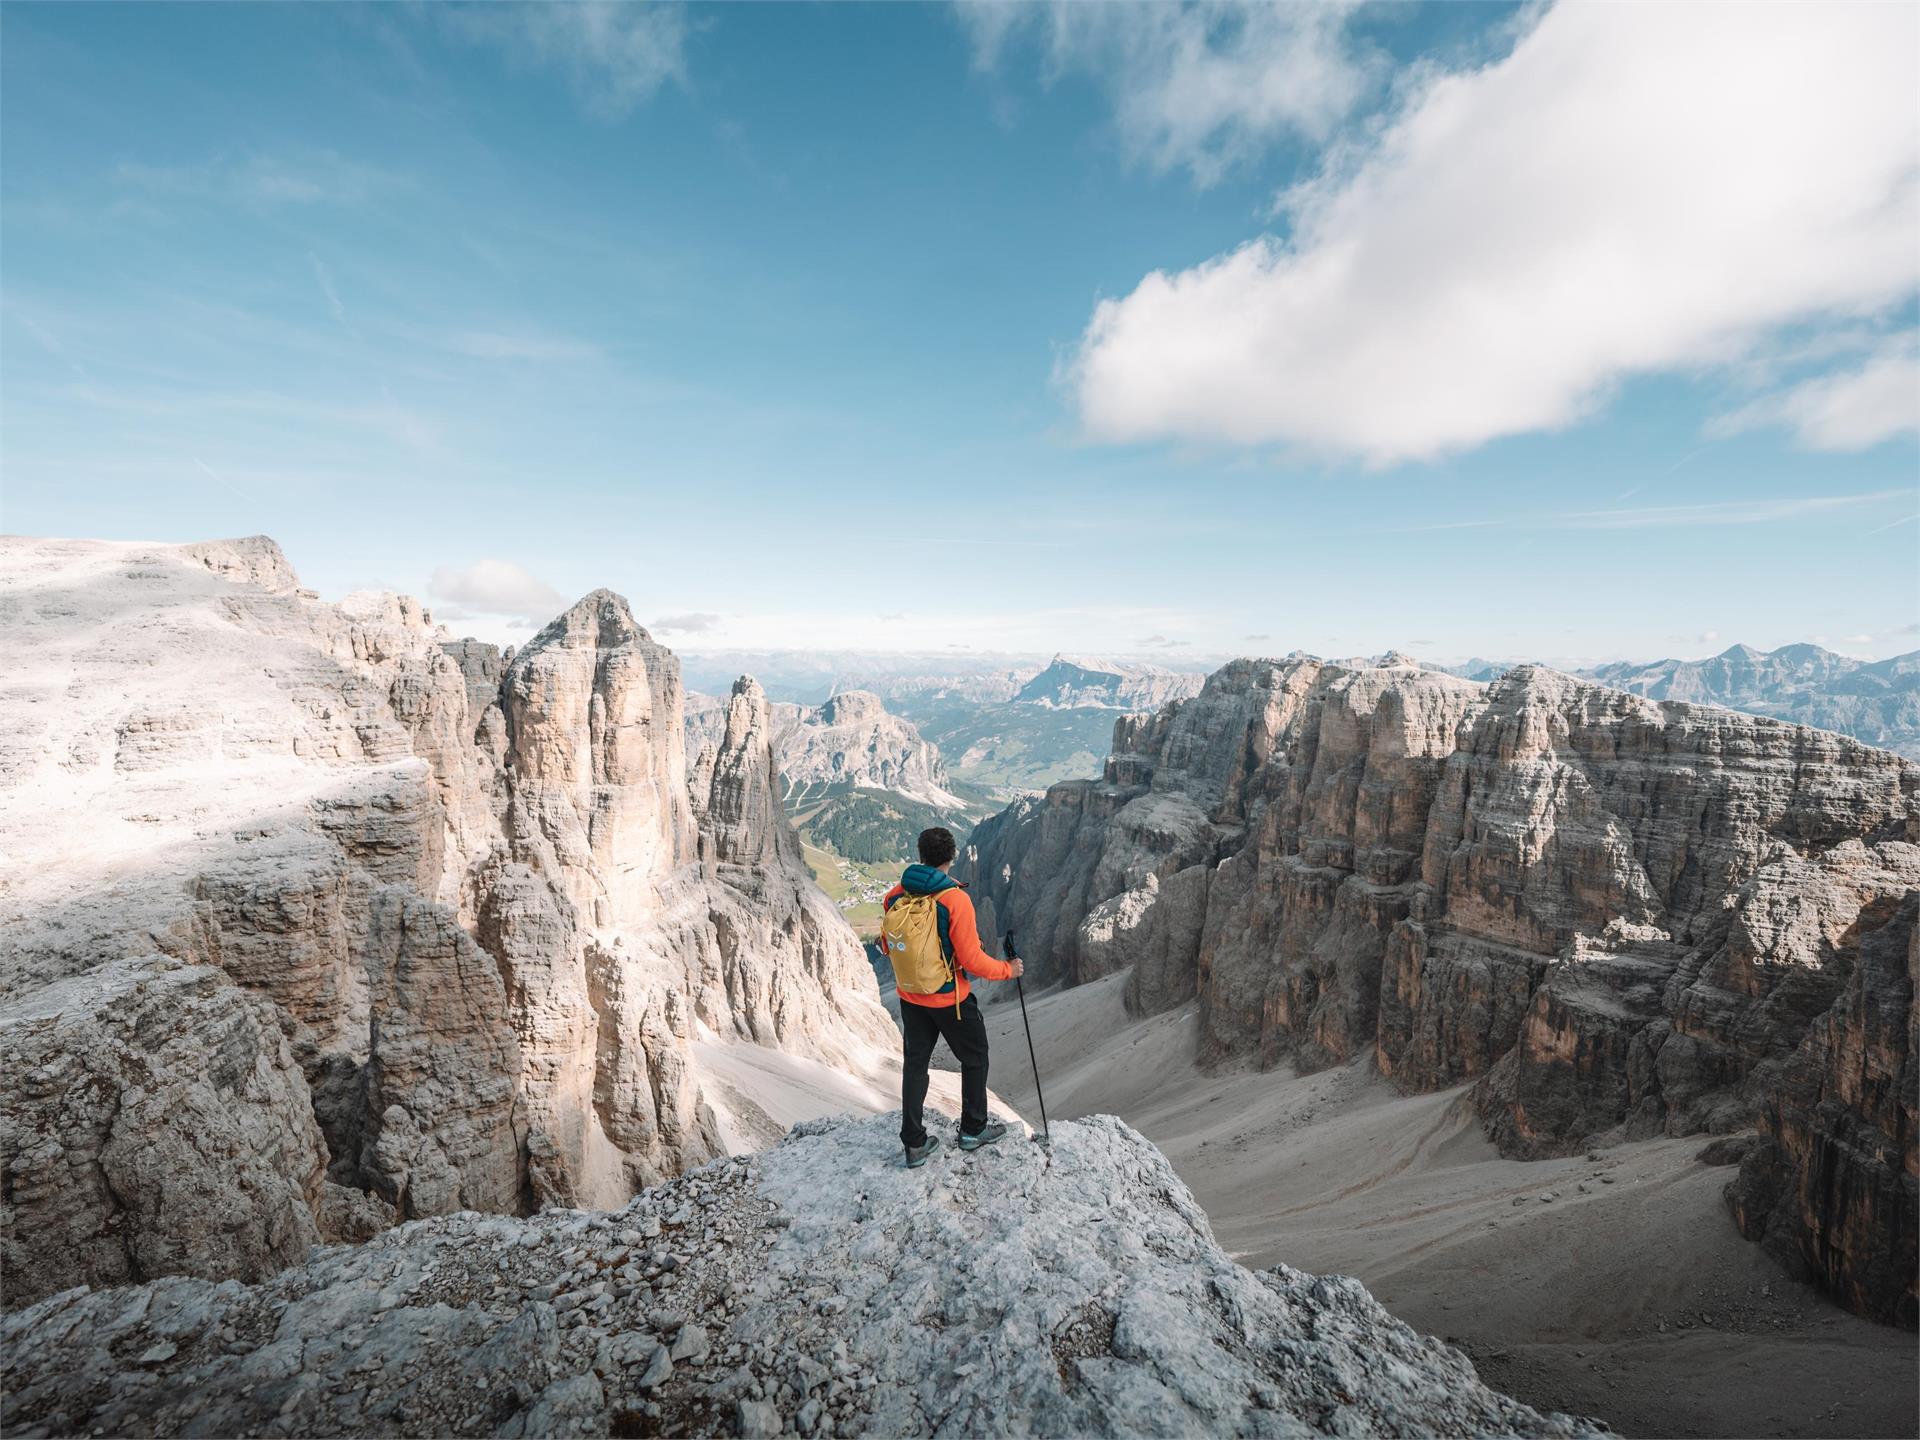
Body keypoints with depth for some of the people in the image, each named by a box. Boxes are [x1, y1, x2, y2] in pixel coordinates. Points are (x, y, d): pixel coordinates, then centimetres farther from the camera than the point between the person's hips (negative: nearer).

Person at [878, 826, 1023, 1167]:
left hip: (910, 997, 5)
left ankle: (915, 1144, 27)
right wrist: (1008, 969, -5)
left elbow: (887, 945, 4)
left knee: (915, 1064, 19)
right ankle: (973, 1129, 34)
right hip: (950, 999, -4)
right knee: (975, 1059, 19)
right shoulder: (955, 899, -26)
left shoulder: (896, 896, -9)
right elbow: (971, 960, -21)